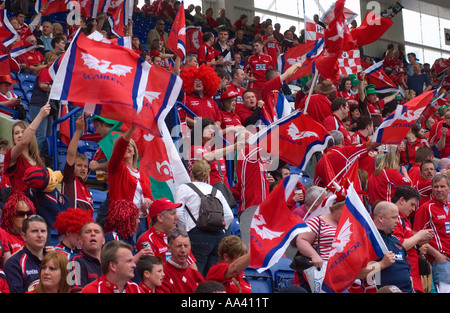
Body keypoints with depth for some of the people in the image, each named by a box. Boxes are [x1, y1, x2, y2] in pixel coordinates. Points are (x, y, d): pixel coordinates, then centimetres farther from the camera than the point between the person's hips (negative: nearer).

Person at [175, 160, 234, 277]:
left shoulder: (184, 188, 9)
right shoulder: (216, 191, 20)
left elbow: (178, 213, -2)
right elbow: (229, 215, 12)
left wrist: (186, 230, 7)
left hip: (198, 236, -5)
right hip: (219, 236, 5)